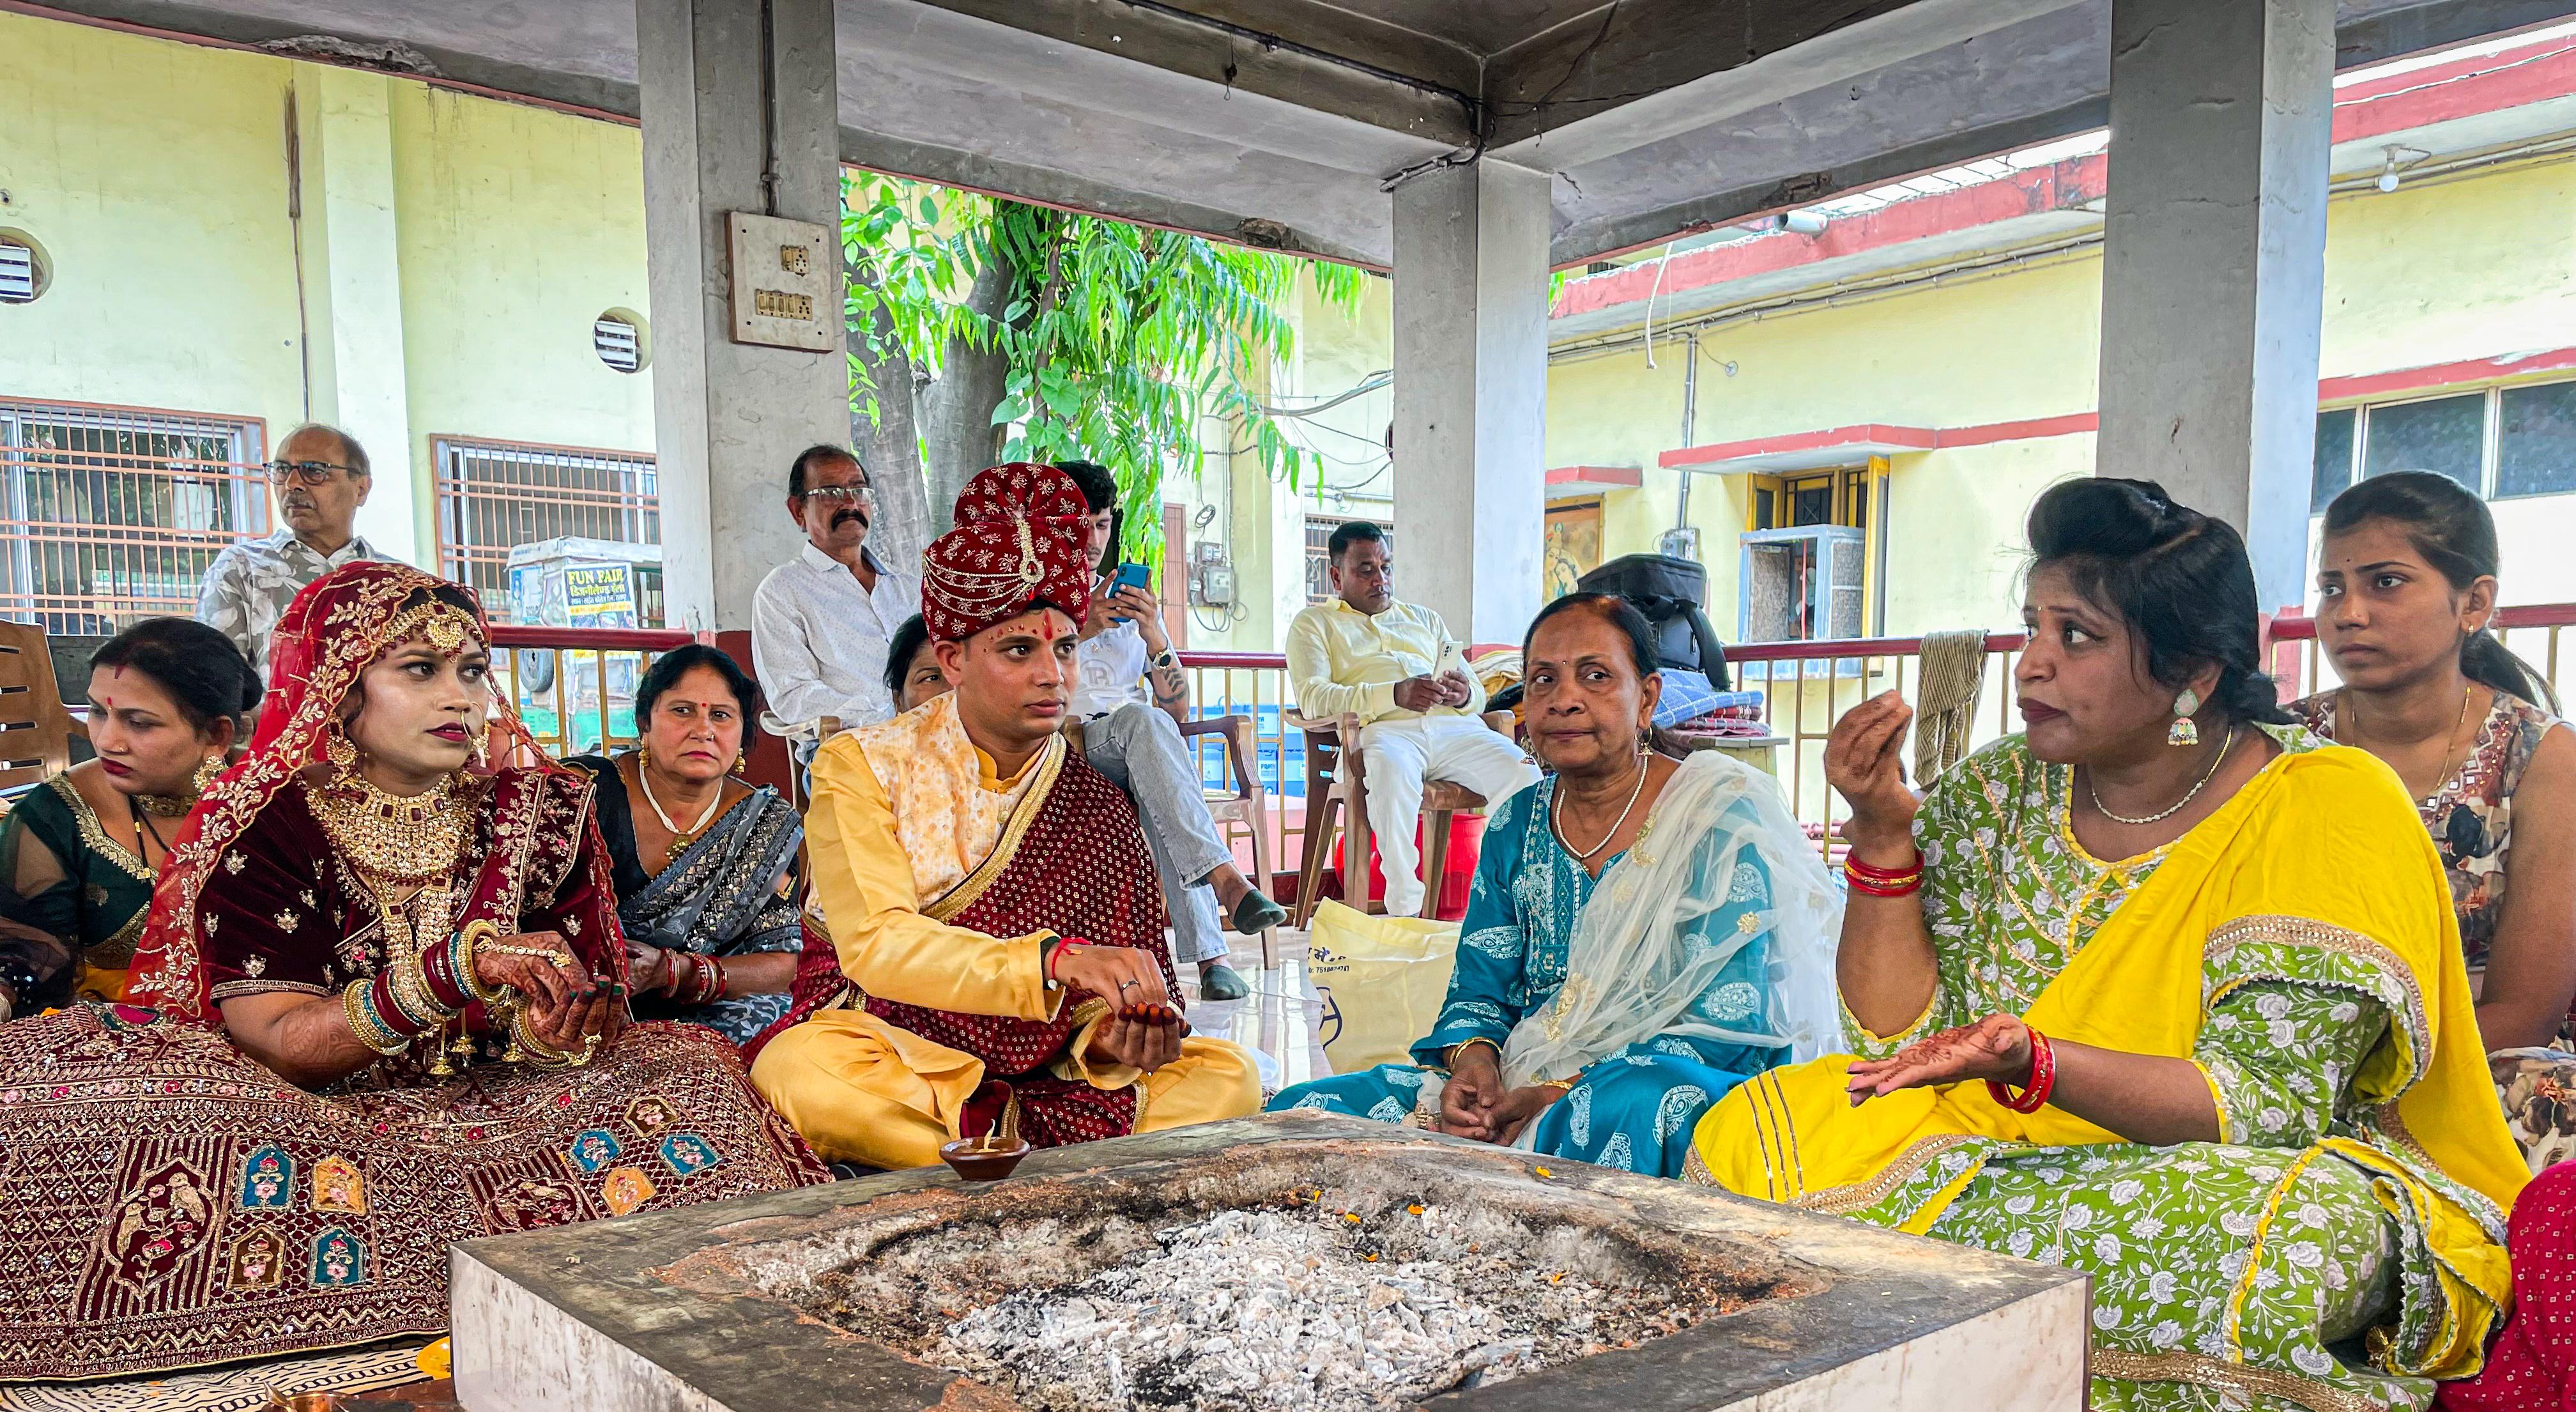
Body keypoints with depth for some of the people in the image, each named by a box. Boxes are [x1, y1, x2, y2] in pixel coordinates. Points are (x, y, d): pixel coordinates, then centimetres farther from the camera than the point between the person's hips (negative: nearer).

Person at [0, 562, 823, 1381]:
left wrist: (555, 1027, -26)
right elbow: (279, 1045, -16)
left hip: (505, 1104, 3)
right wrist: (463, 967, -31)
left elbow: (598, 1003, -1)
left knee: (693, 1066, -25)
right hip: (322, 1122, -2)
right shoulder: (266, 829, -6)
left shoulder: (541, 811, 1)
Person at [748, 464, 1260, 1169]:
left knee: (1227, 1075, -16)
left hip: (1043, 1073, 3)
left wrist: (1112, 1042, -24)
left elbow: (1098, 1011, 2)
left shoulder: (1100, 808, 4)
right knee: (808, 1068, -36)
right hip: (882, 1050, -2)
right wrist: (1056, 958, -32)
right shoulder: (863, 765, -4)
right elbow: (875, 945, -19)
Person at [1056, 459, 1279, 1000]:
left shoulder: (1130, 602, 23)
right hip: (1063, 750, -3)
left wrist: (1153, 636, -3)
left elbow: (1179, 710, 14)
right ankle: (1227, 880, -49)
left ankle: (1207, 955, -45)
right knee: (1144, 722, -36)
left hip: (1138, 755, 3)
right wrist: (1079, 629, -15)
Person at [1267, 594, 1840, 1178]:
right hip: (1525, 1079, 5)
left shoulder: (1718, 818, -7)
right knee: (1303, 1108, -14)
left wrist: (1560, 1098, -23)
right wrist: (1473, 1060, -12)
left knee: (1628, 1105, -42)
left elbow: (1724, 1024, -14)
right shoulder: (1515, 824, 9)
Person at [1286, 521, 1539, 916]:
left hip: (1454, 726, 4)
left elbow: (1479, 694, 24)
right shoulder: (1314, 624, 19)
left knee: (1523, 773, -26)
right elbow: (1312, 698, -1)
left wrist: (1464, 695, -5)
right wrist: (1393, 695, -16)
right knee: (1393, 772, -40)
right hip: (1383, 730, -4)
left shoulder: (1425, 619, 33)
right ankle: (1404, 911, -36)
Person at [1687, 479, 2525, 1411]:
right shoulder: (1991, 798, 1)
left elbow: (2267, 1104, -19)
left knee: (2288, 1227, -39)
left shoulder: (2326, 809, -12)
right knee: (1752, 1134, -15)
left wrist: (2035, 1063, -35)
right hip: (2024, 1153, 5)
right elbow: (1900, 1044, -2)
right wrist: (1882, 836, -14)